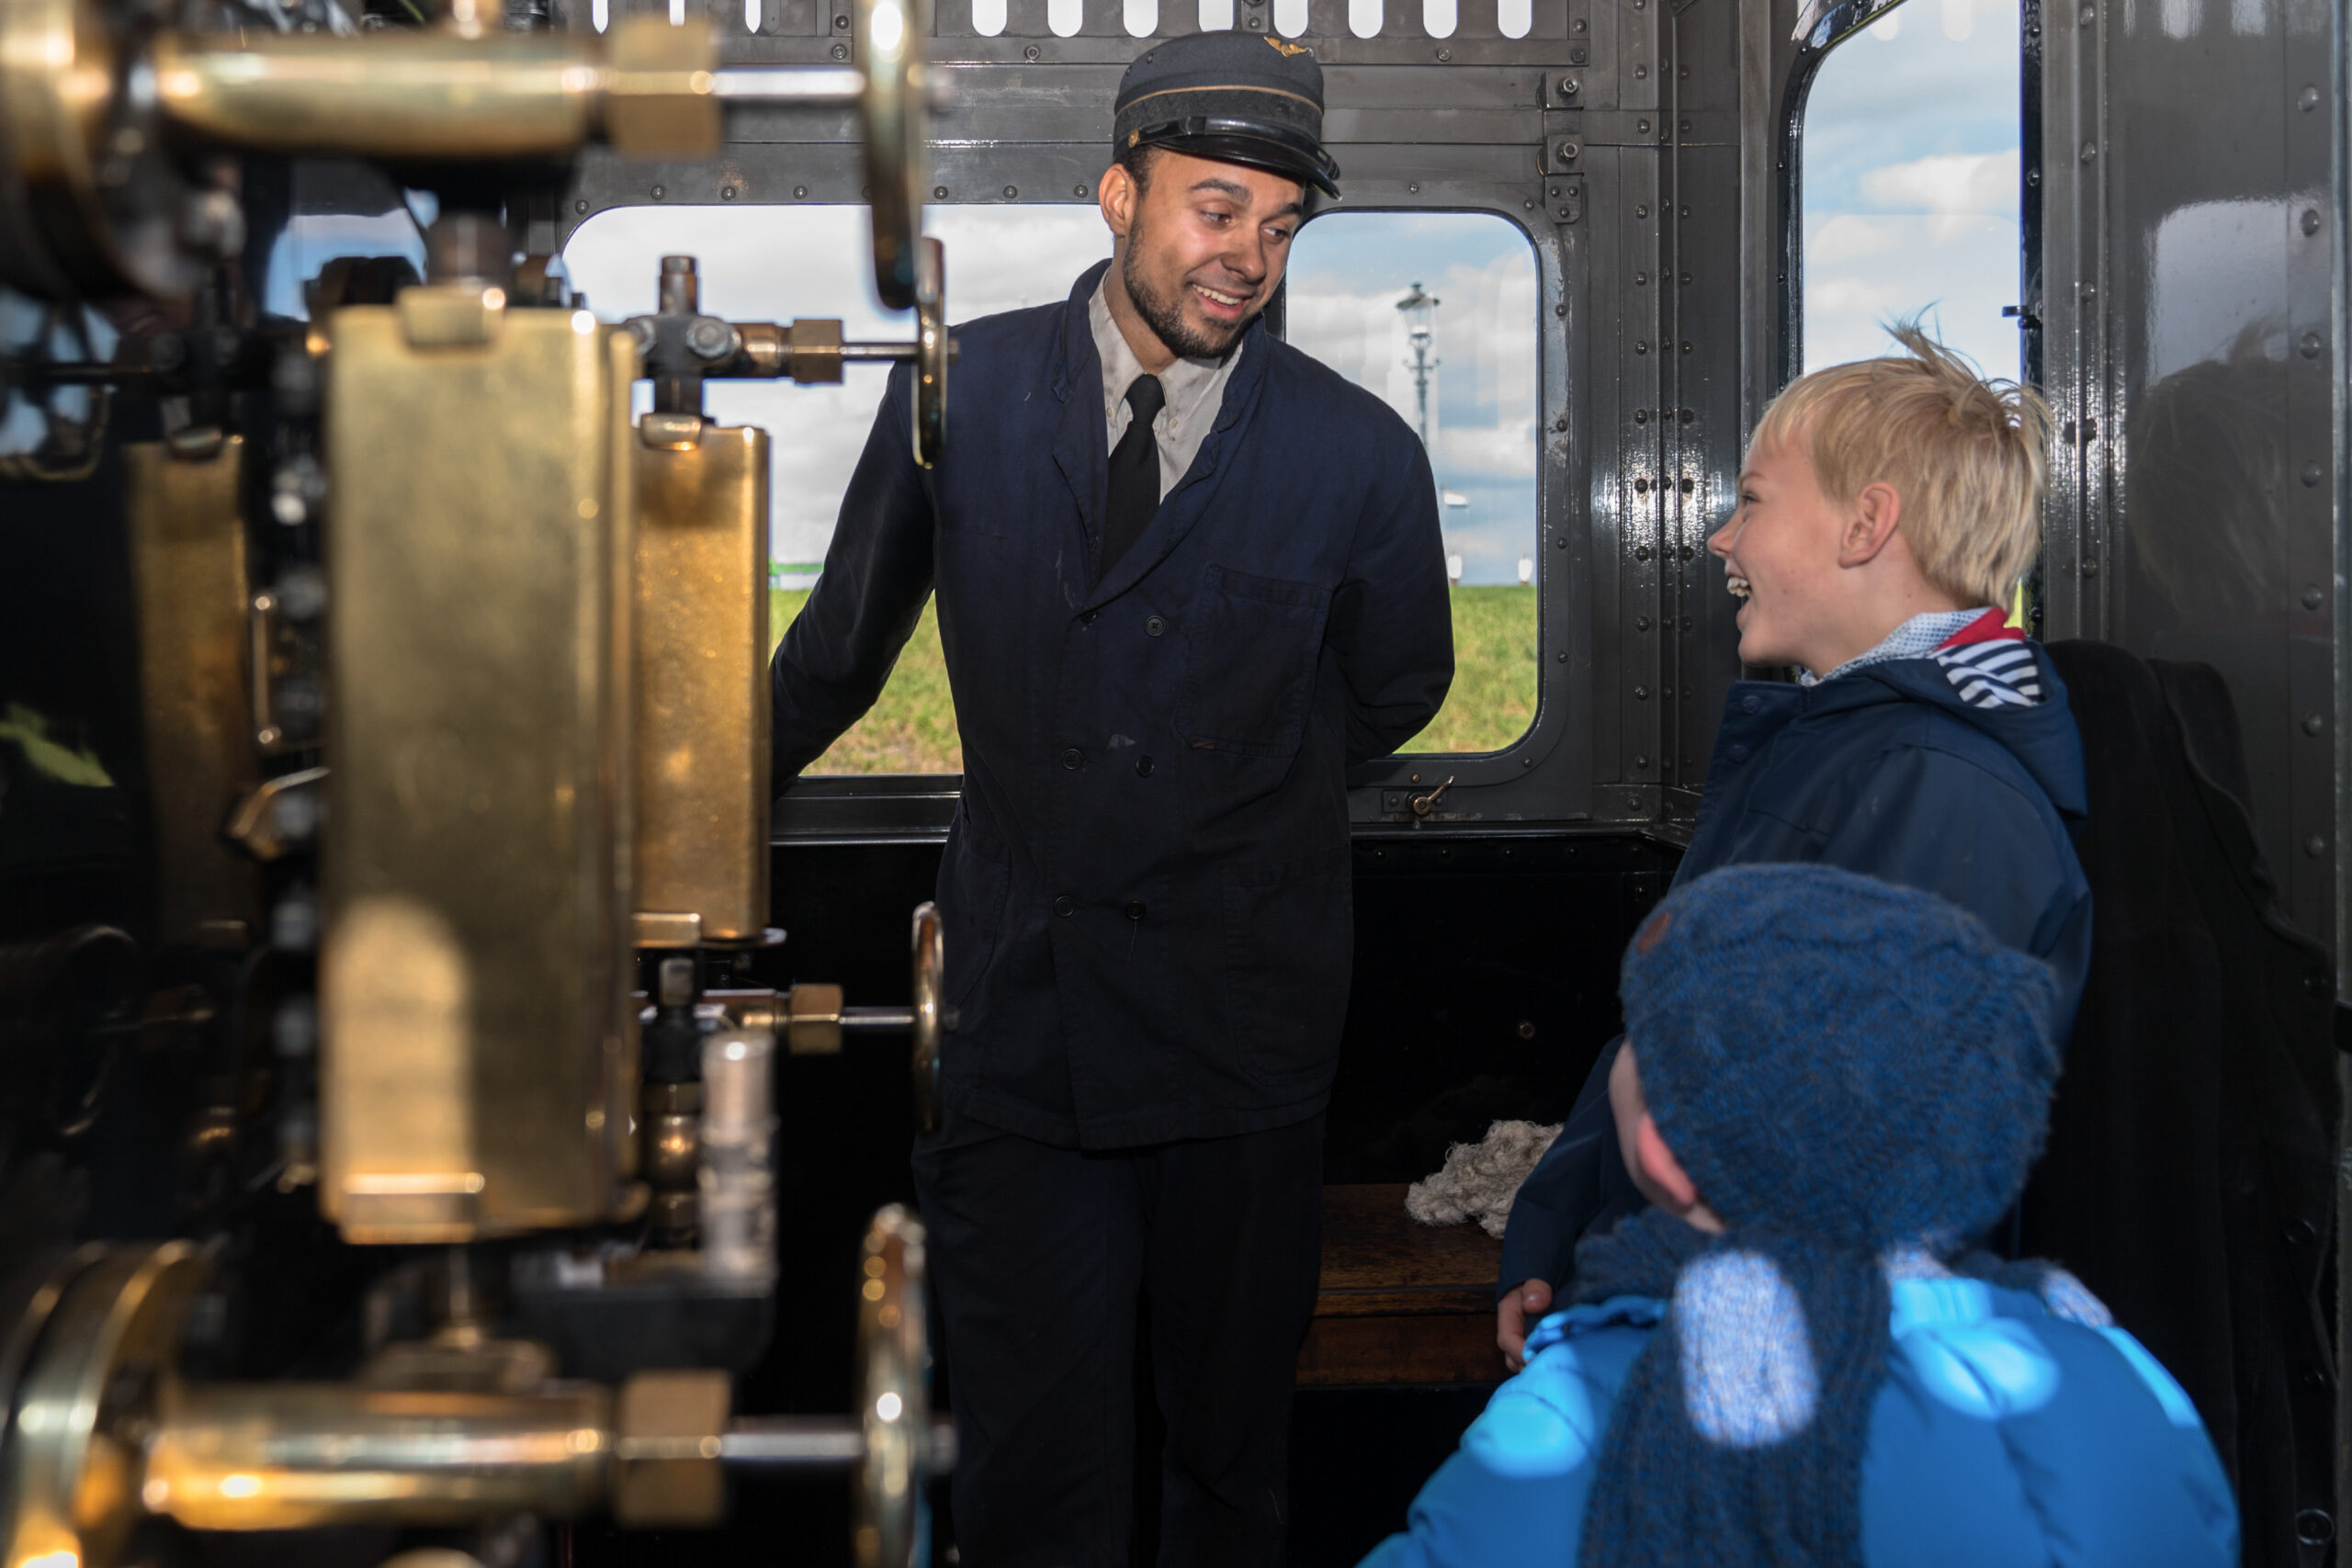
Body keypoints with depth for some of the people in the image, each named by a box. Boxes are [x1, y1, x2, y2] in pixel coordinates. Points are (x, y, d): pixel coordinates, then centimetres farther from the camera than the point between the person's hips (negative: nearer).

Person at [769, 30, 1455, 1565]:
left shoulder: (1360, 455, -5)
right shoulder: (958, 391, -2)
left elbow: (1397, 689, 14)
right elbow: (842, 645, 13)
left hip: (1238, 1034, 0)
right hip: (1017, 1019, 0)